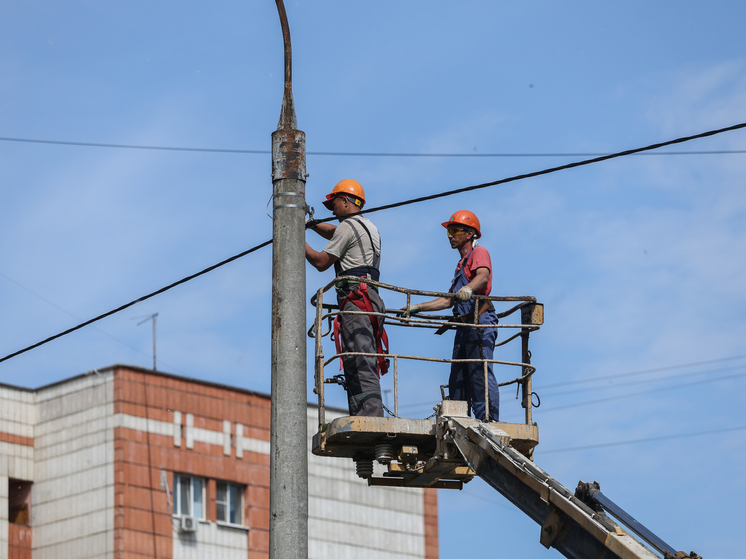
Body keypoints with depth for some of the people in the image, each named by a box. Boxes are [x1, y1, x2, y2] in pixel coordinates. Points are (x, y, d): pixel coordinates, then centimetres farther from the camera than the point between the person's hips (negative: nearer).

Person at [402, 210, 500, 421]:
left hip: (480, 322, -10)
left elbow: (483, 276, -21)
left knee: (480, 372, -18)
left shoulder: (479, 253, 2)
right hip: (464, 325, 10)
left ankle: (490, 420, -24)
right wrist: (418, 308, 29)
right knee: (458, 378, 7)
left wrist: (469, 288, -42)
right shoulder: (462, 263, 30)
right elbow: (448, 300, 32)